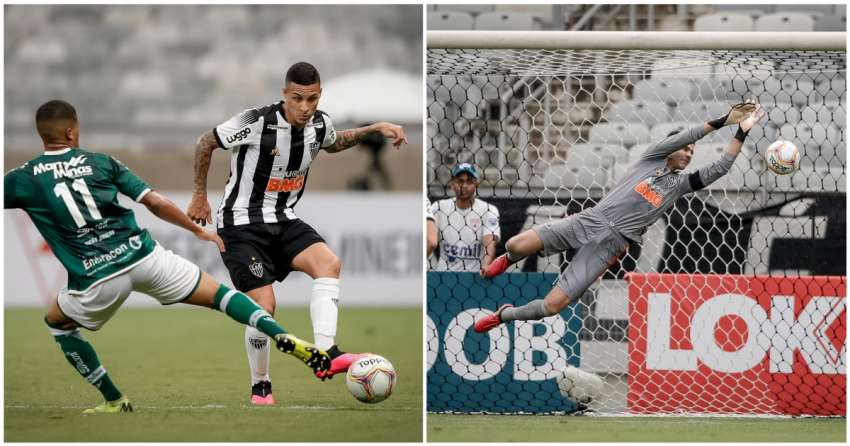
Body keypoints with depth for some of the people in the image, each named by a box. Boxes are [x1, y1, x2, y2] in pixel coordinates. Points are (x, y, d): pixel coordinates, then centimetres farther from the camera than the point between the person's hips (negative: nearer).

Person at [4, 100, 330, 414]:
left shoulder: (23, 179, 4)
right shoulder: (100, 162, 8)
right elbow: (156, 204, 6)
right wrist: (198, 230, 17)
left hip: (98, 280, -1)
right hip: (142, 256, 1)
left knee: (56, 322, 29)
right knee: (218, 295, 13)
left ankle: (114, 401, 25)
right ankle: (284, 339, -10)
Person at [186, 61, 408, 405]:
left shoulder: (320, 124, -1)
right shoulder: (256, 122, -21)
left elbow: (333, 143, 26)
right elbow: (205, 144, -6)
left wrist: (376, 129, 14)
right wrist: (199, 196, 1)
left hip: (283, 221, 5)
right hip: (242, 224, -5)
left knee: (329, 263, -23)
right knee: (264, 306, -15)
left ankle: (325, 355, -32)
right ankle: (260, 388, 6)